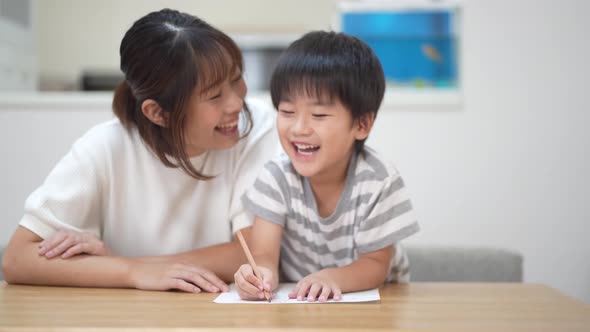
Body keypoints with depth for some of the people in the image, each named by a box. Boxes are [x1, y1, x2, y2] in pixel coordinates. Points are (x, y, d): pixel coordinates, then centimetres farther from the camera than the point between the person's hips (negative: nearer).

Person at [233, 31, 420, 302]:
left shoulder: (378, 181, -19)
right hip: (294, 301, 2)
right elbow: (264, 256, -16)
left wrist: (332, 277, -32)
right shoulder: (277, 176, -12)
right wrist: (260, 276, -39)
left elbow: (376, 265, -12)